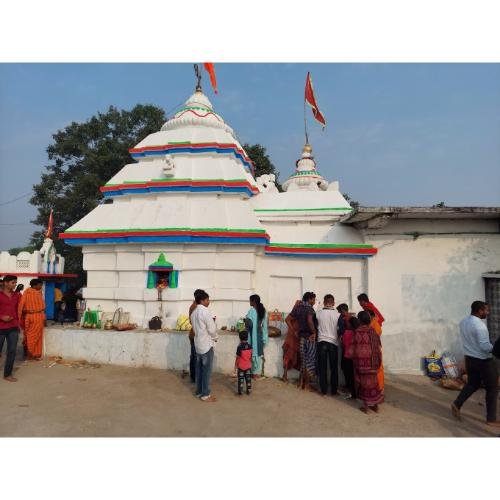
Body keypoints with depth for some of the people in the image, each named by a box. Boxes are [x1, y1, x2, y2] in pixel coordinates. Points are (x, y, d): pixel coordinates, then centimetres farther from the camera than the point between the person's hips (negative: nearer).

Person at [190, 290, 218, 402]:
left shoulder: (194, 312, 8)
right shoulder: (205, 312, -19)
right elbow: (212, 329, -18)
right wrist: (215, 337, 2)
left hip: (198, 344, 8)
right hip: (207, 345, -8)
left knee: (199, 369, 15)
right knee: (206, 370, 0)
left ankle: (199, 392, 24)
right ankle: (205, 395, 8)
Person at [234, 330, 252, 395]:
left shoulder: (239, 347, -17)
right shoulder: (250, 347, -5)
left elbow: (237, 358, -12)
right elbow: (251, 357, 4)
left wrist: (235, 365, -1)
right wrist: (251, 363, 19)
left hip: (241, 366, -4)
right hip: (248, 366, 4)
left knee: (241, 379, 6)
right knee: (248, 379, 14)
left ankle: (240, 391, 9)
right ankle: (249, 390, 20)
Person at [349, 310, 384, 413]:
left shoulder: (357, 333, -12)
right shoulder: (373, 332, -5)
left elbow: (352, 349, -8)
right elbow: (378, 348, 0)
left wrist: (352, 356, 11)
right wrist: (378, 361, 11)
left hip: (360, 361, -2)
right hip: (372, 361, 2)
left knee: (363, 381, 9)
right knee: (373, 381, 15)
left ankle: (365, 405, 14)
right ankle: (375, 404, 23)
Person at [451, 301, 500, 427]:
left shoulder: (463, 322, 4)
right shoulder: (479, 325, -23)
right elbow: (485, 346, -26)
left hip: (469, 359, 7)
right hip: (484, 361, -7)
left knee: (472, 384, 20)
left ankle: (457, 404, 10)